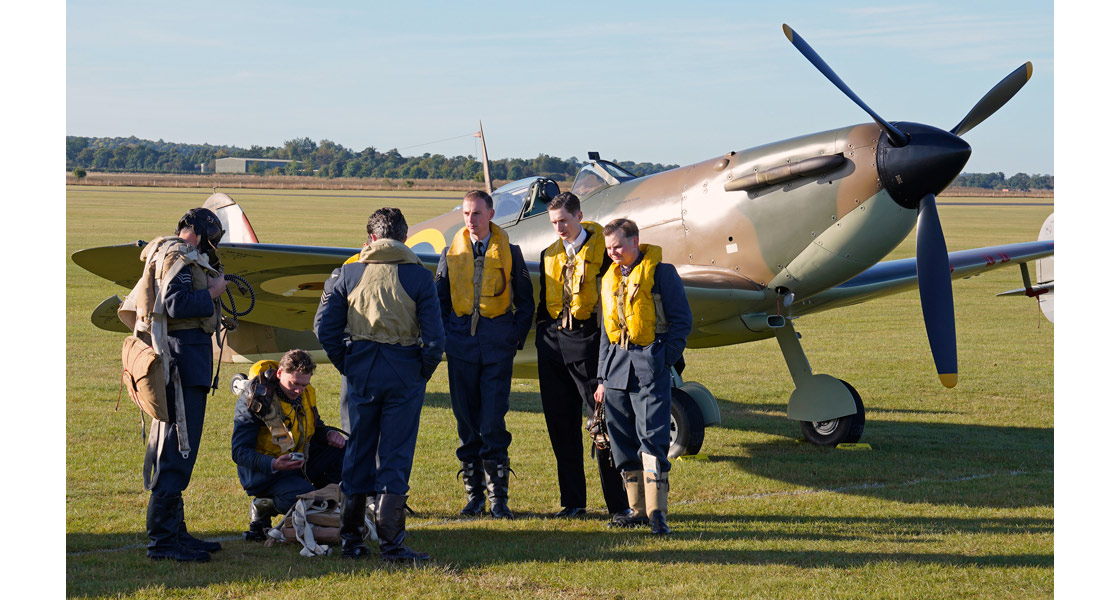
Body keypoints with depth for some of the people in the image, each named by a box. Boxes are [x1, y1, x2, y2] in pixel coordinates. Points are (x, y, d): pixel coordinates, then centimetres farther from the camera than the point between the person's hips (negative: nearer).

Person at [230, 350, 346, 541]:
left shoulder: (304, 392, 1)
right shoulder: (255, 398, -20)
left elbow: (315, 428, 19)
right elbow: (239, 452, -21)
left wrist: (329, 434, -8)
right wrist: (273, 465, -39)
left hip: (300, 462, 7)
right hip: (265, 474, -7)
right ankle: (264, 508, -4)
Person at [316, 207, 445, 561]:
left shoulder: (350, 272, 2)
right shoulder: (418, 276, -4)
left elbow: (326, 328, 1)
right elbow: (434, 336, -9)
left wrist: (345, 365, 11)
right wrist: (423, 372, 5)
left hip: (361, 371, 2)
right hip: (404, 372, -2)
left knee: (357, 452, 12)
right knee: (395, 455, 2)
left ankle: (351, 539, 18)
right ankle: (391, 542, 1)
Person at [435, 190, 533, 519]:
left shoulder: (509, 253, 4)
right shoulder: (451, 254, 10)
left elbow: (525, 303, 9)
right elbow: (439, 301, 17)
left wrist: (516, 340, 1)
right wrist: (445, 337, 5)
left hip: (498, 345, -3)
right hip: (461, 344, 3)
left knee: (493, 421, -8)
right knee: (467, 421, 5)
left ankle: (498, 497, -2)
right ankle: (474, 495, 12)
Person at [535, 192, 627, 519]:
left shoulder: (601, 250, -2)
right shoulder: (549, 255, 16)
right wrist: (543, 339, 14)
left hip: (586, 340, -6)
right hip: (553, 343, 6)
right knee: (561, 423, 7)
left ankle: (619, 502, -1)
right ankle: (573, 501, 15)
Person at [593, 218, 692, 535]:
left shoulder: (661, 272, -2)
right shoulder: (609, 279, 17)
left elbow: (682, 319, -3)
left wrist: (663, 360, -9)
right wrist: (603, 377, 18)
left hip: (649, 360, -6)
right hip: (617, 364, 7)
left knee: (651, 437, -12)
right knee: (623, 440, 7)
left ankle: (656, 511, -12)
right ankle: (637, 509, 16)